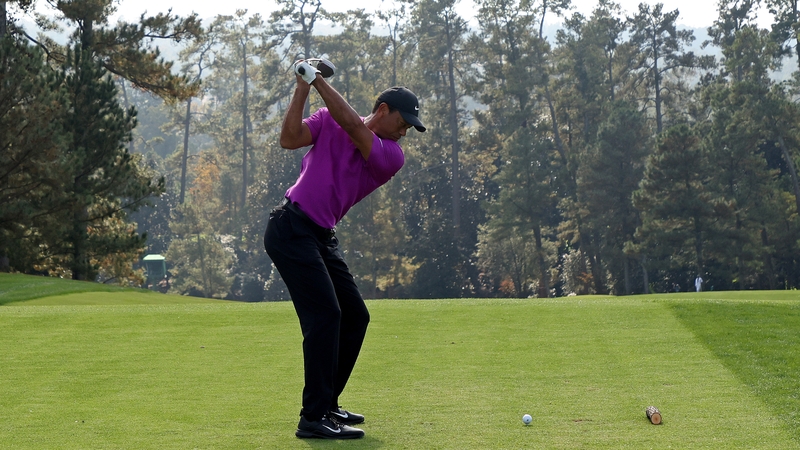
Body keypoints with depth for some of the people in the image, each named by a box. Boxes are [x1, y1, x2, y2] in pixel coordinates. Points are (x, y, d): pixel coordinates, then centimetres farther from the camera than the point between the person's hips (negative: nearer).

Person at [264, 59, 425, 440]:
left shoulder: (392, 157, 3)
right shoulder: (329, 120, 1)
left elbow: (353, 126, -12)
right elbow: (290, 139, -11)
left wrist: (319, 80, -12)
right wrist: (302, 88, -15)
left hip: (323, 237, 7)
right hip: (291, 229, -6)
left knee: (355, 316, 10)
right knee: (325, 315, -17)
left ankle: (325, 404, 23)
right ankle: (313, 418, -17)